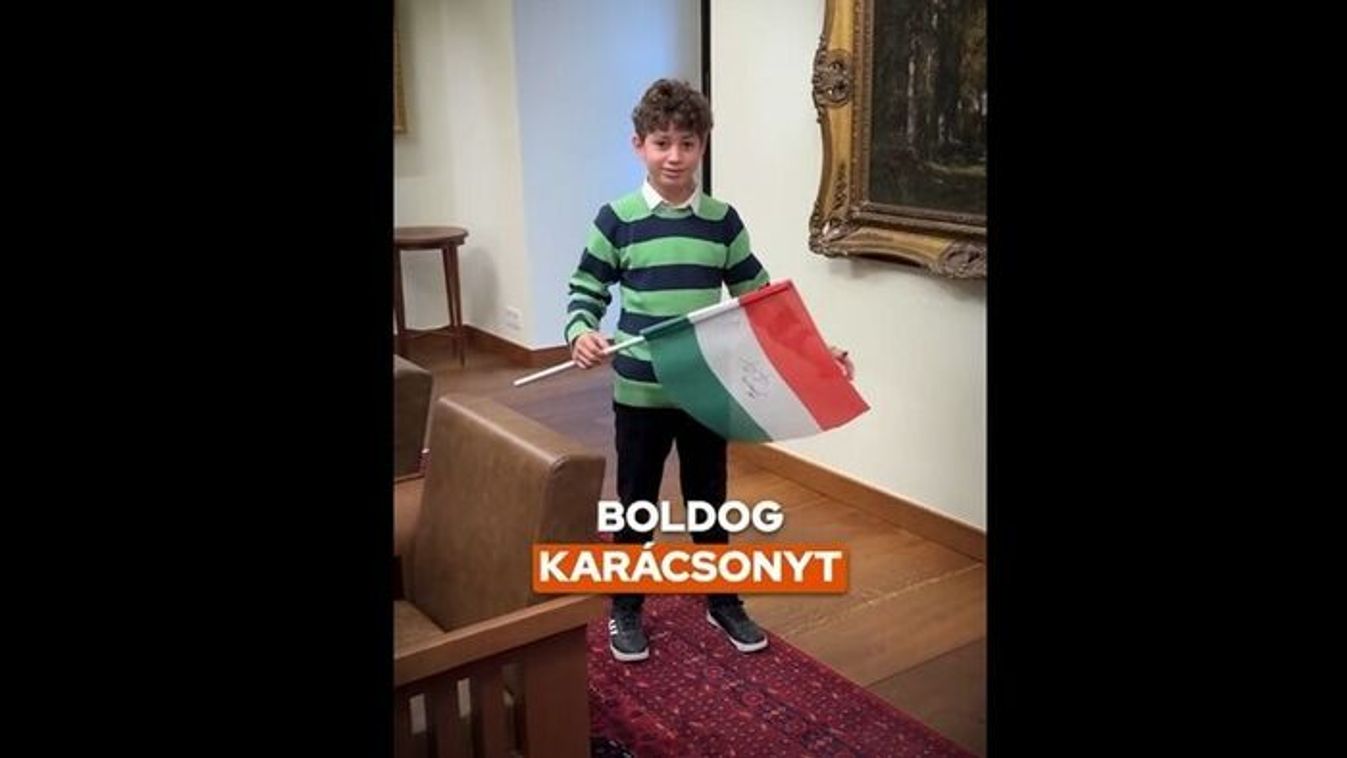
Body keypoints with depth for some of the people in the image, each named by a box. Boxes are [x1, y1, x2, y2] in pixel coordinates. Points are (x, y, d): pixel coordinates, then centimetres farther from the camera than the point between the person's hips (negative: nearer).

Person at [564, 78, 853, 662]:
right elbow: (586, 290, 0)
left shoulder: (722, 220, 1)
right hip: (639, 391, -2)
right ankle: (625, 610, 29)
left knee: (710, 499, 16)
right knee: (636, 502, 11)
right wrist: (581, 332, -21)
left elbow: (759, 298, 6)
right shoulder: (617, 219, -6)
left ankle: (724, 602, 34)